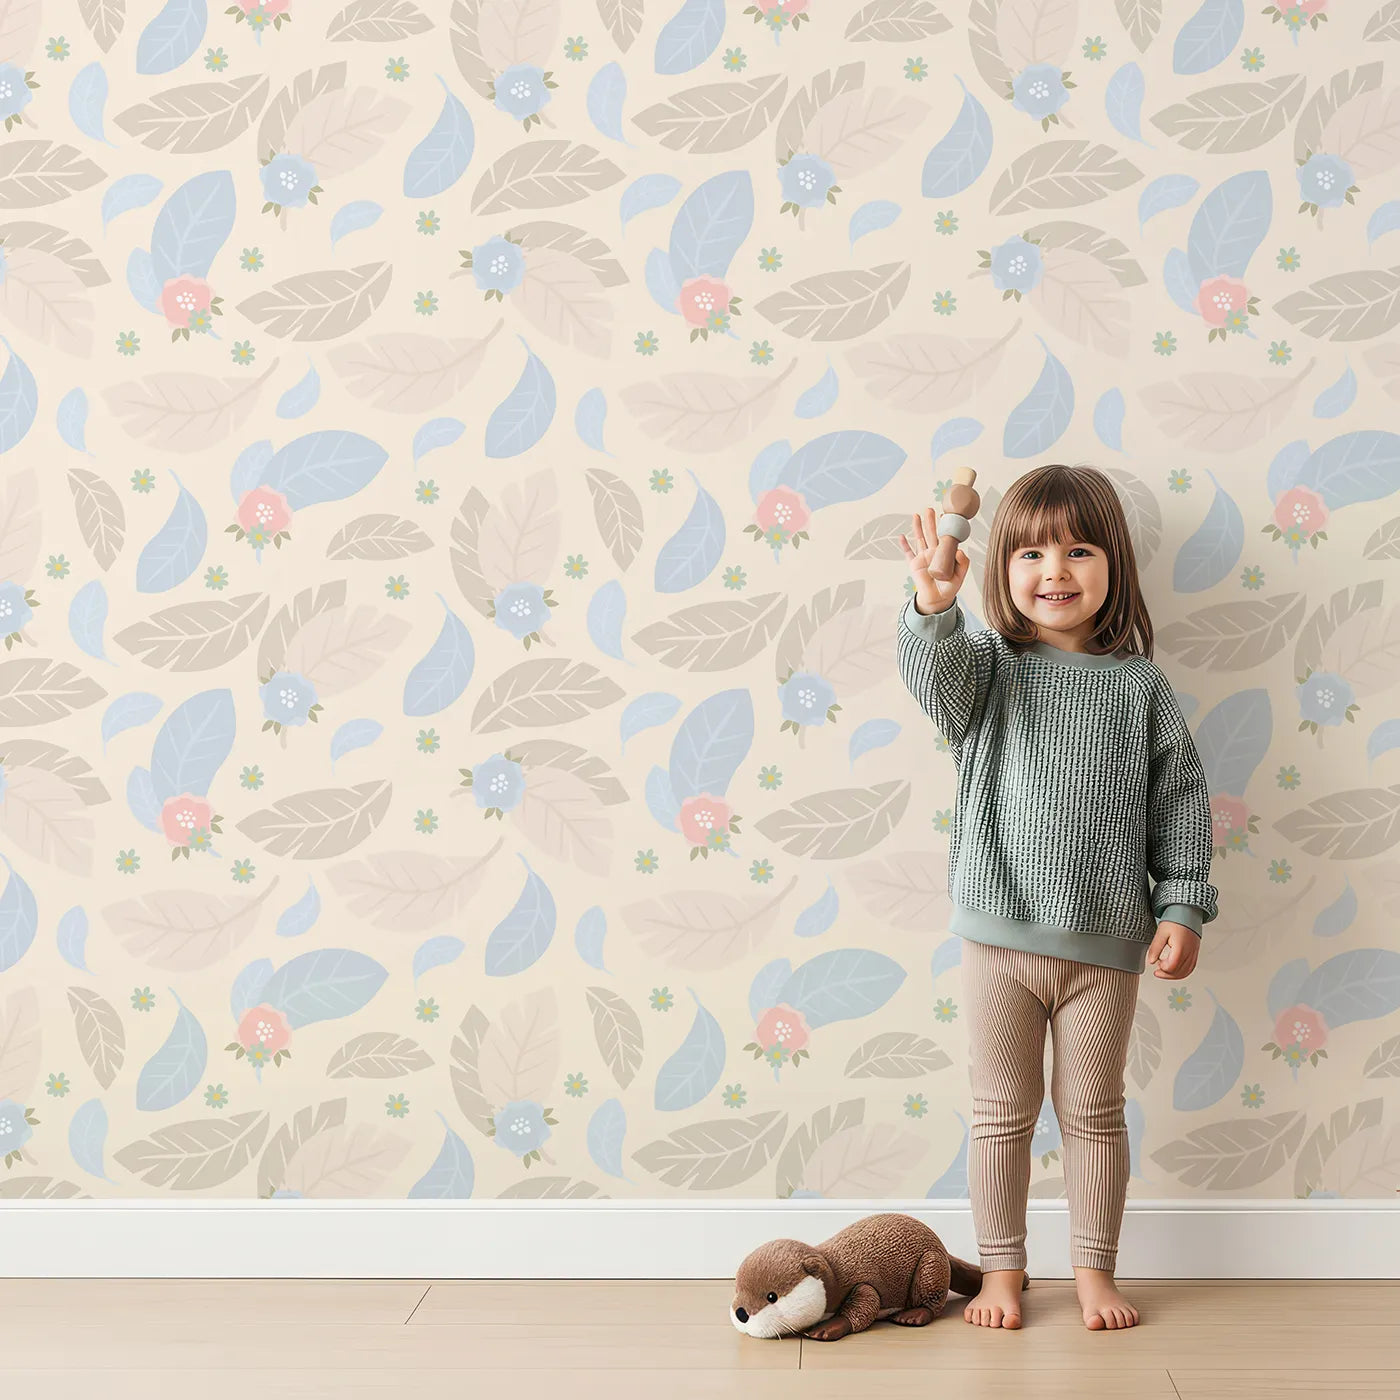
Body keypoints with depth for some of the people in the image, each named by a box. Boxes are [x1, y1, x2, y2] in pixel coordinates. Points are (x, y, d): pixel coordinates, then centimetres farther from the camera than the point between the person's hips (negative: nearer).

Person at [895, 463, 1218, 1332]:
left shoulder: (1140, 685, 1)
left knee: (1095, 1114, 12)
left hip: (1106, 942, 1)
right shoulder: (987, 670, -1)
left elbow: (1181, 801, 3)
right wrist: (934, 608, -44)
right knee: (1003, 1112, 10)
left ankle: (1095, 1271, 28)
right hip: (1001, 934, 0)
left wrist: (1183, 909, -2)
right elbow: (935, 676, -24)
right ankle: (1002, 1270, 25)